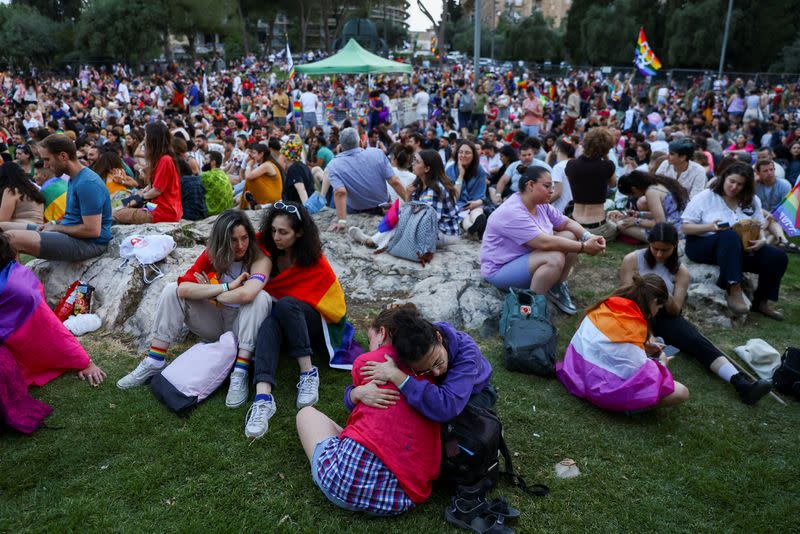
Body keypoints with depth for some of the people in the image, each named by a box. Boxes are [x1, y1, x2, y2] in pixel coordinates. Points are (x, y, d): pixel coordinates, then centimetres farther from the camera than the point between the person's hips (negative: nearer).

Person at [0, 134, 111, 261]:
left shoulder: (87, 183, -19)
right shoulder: (74, 178, 14)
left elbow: (93, 230, -23)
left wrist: (55, 227, -10)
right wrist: (53, 225, 5)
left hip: (89, 242, -11)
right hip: (72, 233, 11)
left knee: (11, 237, -26)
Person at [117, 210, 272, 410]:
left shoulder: (260, 259, -20)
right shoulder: (211, 255, -7)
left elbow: (246, 294, -41)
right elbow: (184, 288, -23)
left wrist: (208, 293, -22)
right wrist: (228, 287, -27)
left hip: (241, 325, -4)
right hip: (213, 324, 4)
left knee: (260, 297, -34)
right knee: (172, 290, -14)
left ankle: (240, 375, -35)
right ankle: (154, 363, -11)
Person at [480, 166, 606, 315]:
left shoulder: (541, 204, 0)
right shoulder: (512, 213, -29)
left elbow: (566, 223, 5)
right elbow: (545, 243, -34)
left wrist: (588, 237, -14)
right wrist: (584, 247, -29)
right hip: (500, 269, -9)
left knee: (570, 236, -2)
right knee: (555, 258, -31)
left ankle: (557, 287, 7)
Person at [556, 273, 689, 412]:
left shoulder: (609, 303, 4)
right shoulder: (634, 324, -18)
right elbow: (638, 367, -16)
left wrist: (645, 345, 19)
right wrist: (660, 363, 4)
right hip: (605, 387, -9)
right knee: (681, 393, -10)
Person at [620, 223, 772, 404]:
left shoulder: (680, 270, 3)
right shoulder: (632, 260, -4)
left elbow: (675, 310, -2)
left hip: (666, 316, 1)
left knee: (698, 341, -25)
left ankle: (741, 383, -41)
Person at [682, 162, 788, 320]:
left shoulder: (752, 201, 11)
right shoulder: (705, 197, -2)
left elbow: (760, 228, 10)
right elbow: (686, 227, -6)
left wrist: (762, 240, -13)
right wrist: (710, 227, -22)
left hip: (740, 248, 5)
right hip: (703, 245, -5)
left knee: (778, 257, -16)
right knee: (730, 235, -38)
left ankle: (761, 301, 3)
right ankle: (734, 291, -41)